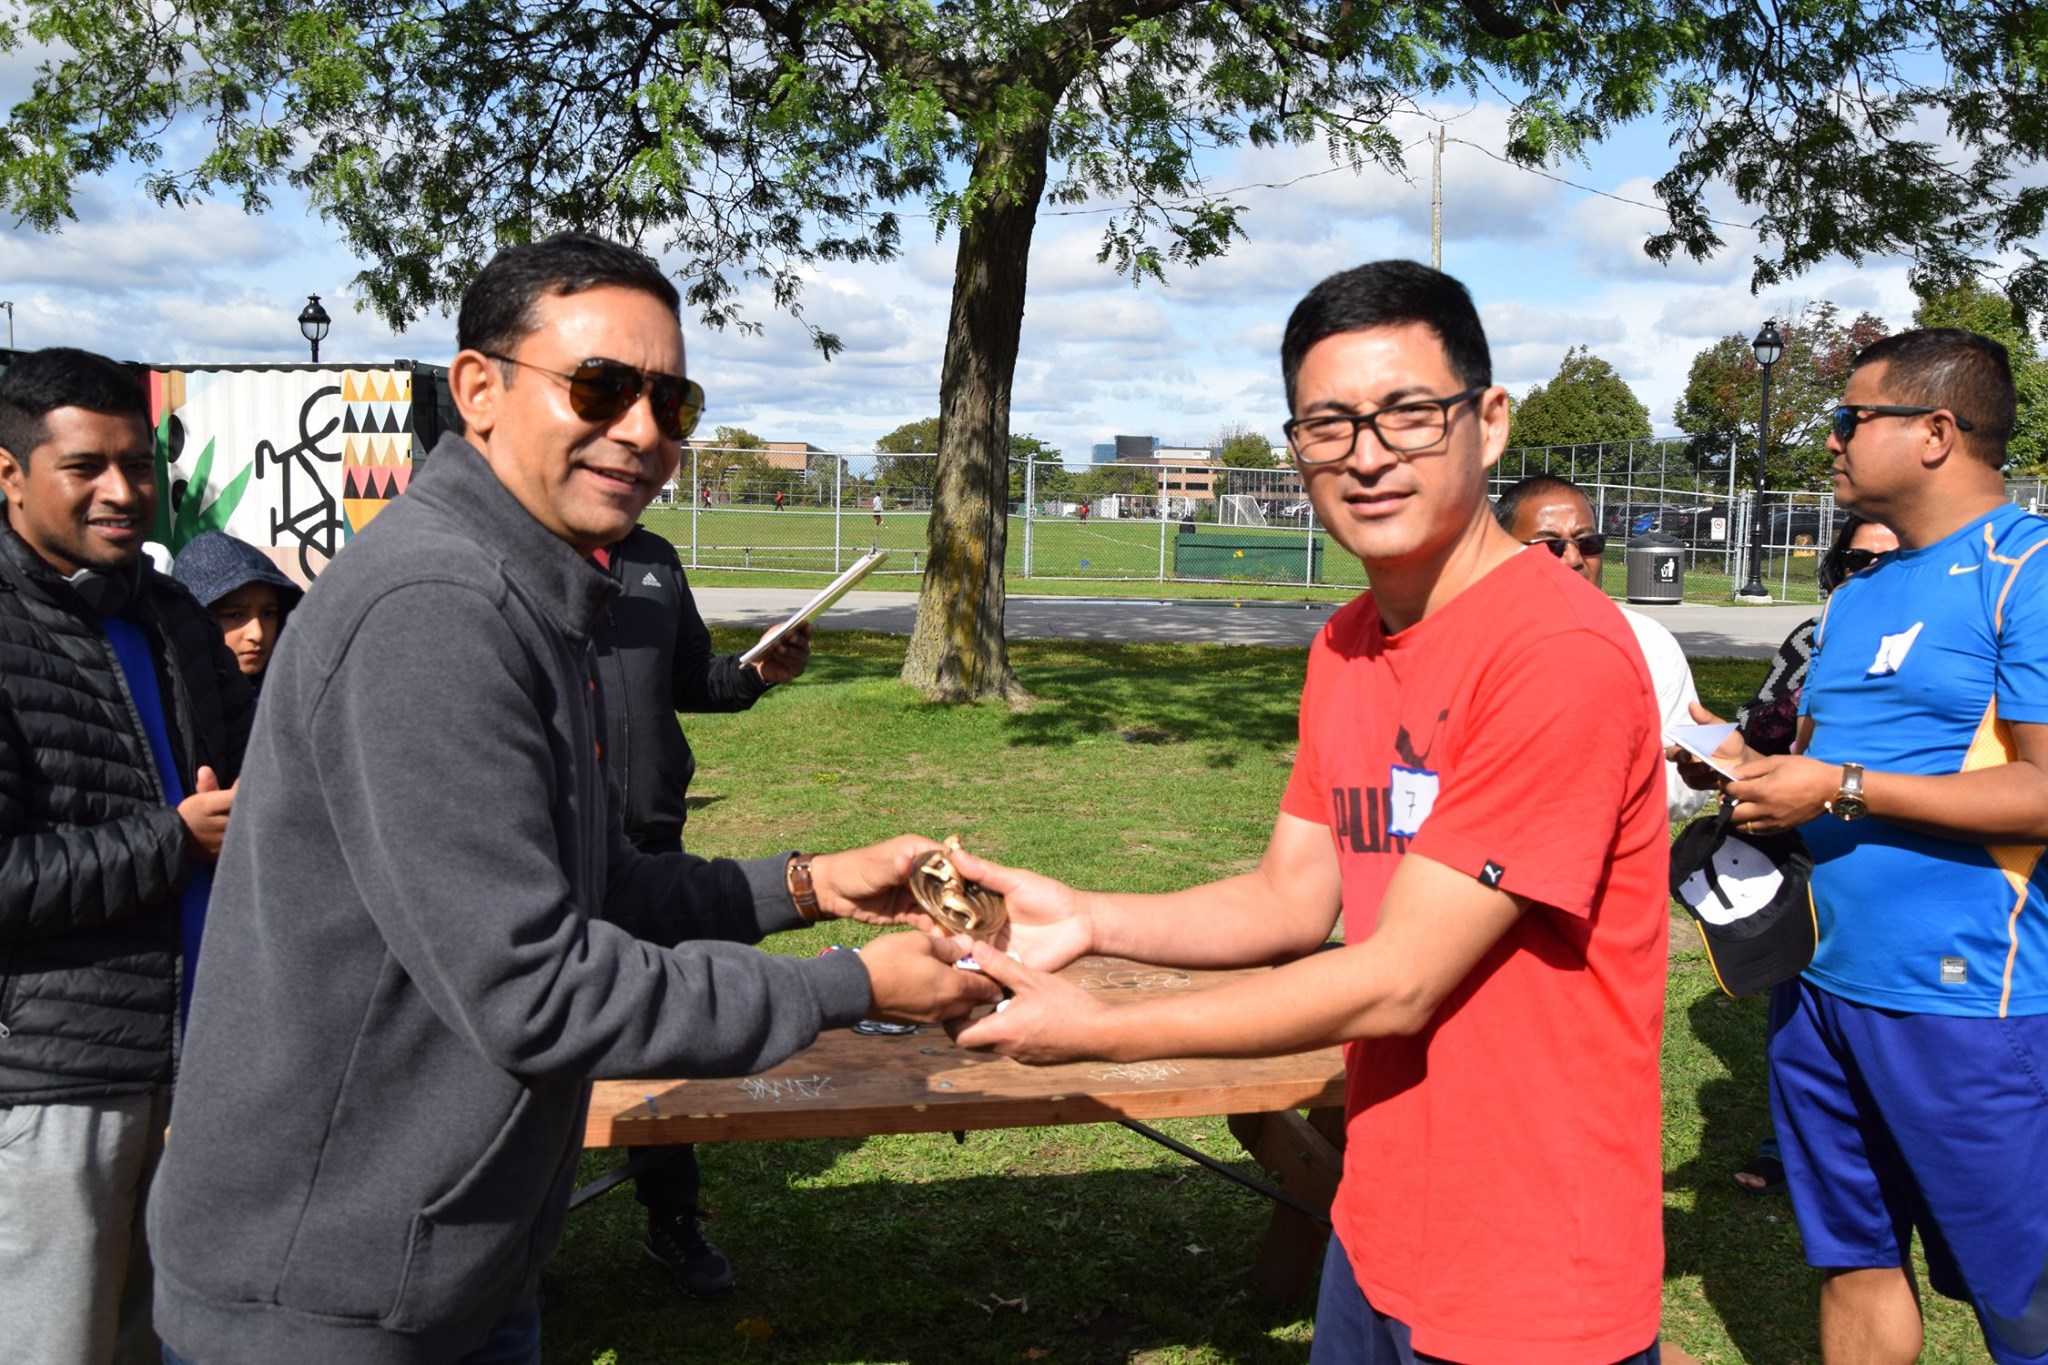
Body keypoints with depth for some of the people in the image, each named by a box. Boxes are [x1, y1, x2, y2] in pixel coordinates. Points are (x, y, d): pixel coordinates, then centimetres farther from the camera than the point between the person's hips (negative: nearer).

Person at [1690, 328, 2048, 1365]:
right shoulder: (1856, 600, 15)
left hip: (1963, 1003, -8)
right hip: (1821, 984, 8)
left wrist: (1840, 788, -18)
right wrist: (1745, 763, 3)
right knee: (1853, 1269, 17)